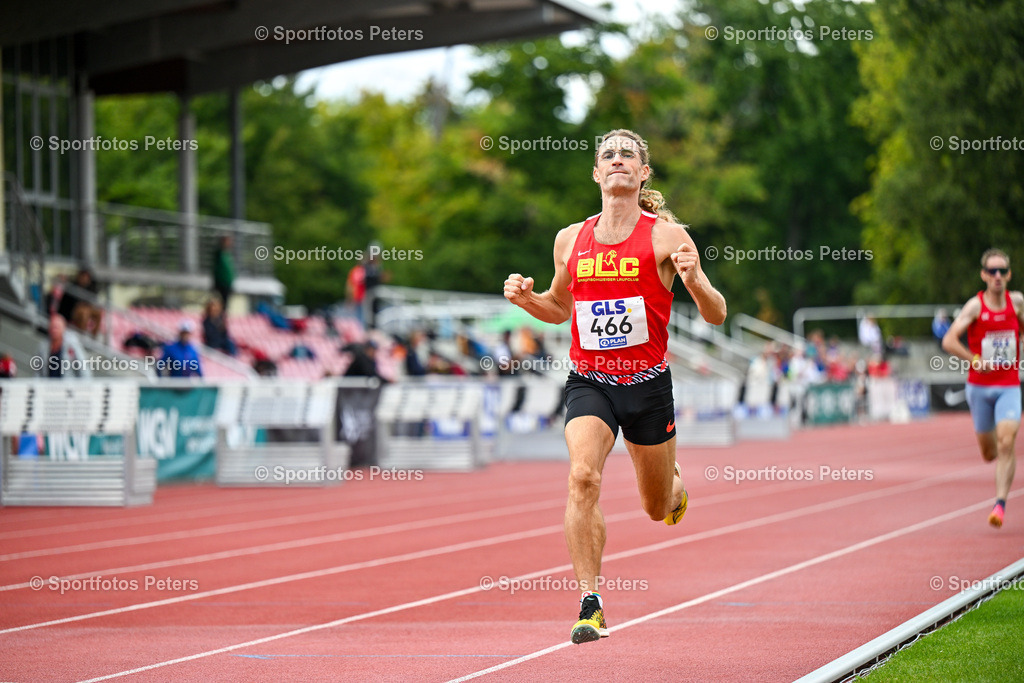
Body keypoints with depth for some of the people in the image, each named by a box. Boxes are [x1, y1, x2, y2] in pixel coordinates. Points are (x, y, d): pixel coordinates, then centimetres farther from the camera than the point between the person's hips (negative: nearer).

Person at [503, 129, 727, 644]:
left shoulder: (665, 236, -6)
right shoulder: (570, 240, 4)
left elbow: (716, 316, -6)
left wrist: (694, 280, -27)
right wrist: (525, 298, 0)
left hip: (648, 385, -1)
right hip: (588, 383, 1)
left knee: (659, 508, 14)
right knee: (583, 476, -26)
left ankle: (675, 482, 54)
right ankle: (590, 604, -21)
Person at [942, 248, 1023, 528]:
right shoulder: (975, 305, -10)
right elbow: (949, 341, -20)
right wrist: (976, 361, -26)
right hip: (979, 387, -1)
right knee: (988, 452, 10)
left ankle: (1000, 504, -18)